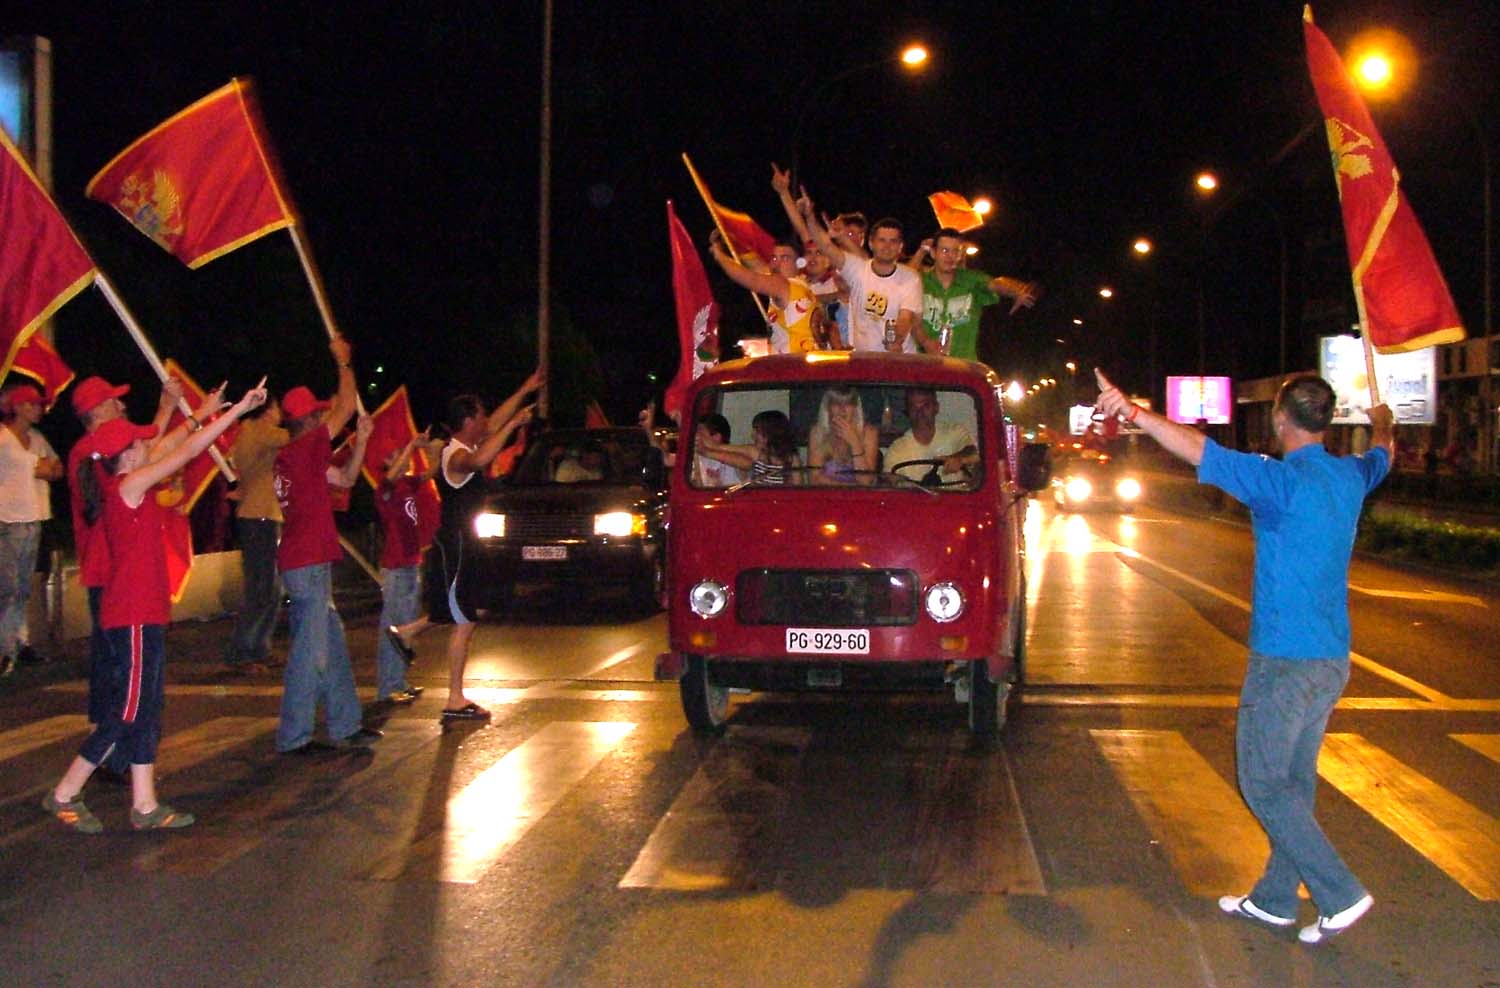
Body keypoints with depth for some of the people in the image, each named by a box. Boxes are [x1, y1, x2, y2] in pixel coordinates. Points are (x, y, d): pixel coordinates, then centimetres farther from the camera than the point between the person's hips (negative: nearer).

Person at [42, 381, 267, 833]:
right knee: (127, 711, -2)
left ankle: (145, 805, 15)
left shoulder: (120, 486, 10)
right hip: (134, 617, -10)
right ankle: (64, 795, 7)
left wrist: (203, 413, 30)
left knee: (145, 709, 11)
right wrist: (238, 408, -12)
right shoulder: (129, 485, -14)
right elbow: (187, 451, -15)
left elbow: (170, 450, 24)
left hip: (141, 613, 10)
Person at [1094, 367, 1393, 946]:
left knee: (1264, 785, 2)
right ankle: (1275, 899, 25)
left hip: (1285, 660, -8)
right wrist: (1383, 423, 52)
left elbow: (1199, 451, -28)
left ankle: (1340, 895, 0)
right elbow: (1383, 455, 31)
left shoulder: (1283, 481, -18)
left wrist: (1133, 412, -30)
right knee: (1293, 781, 16)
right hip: (1332, 659, 8)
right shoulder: (1350, 476, 6)